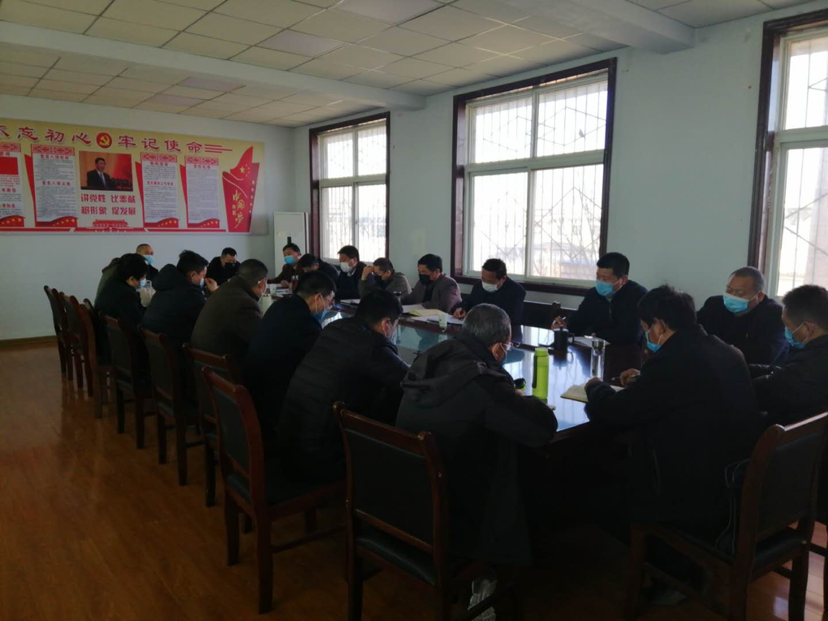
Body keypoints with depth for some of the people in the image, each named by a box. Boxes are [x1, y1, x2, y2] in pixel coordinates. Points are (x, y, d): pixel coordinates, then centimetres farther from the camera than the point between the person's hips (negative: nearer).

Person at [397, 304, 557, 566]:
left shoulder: (431, 359, -4)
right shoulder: (483, 381, -26)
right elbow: (545, 428, -17)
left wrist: (507, 396, 8)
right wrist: (522, 401, 3)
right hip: (452, 516, -7)